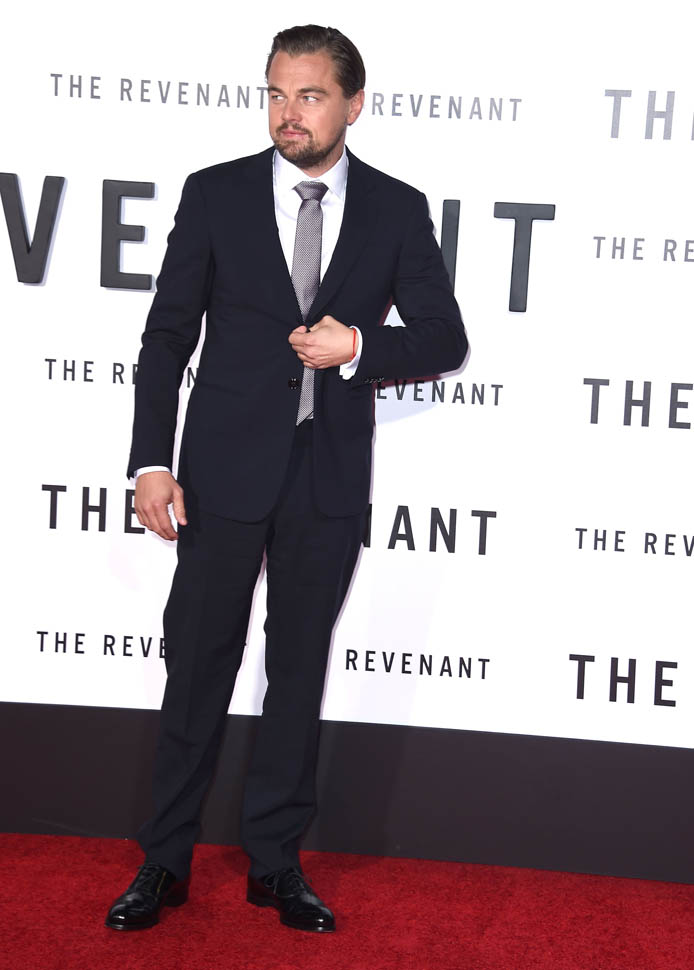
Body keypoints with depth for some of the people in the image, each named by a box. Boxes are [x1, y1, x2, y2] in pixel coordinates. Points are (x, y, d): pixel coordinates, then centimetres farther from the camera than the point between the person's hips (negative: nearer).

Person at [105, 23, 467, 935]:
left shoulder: (399, 210, 2)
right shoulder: (215, 194, 0)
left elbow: (444, 339, 3)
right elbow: (167, 335, -1)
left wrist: (359, 346, -16)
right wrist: (152, 460, -8)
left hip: (330, 478, 1)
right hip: (226, 467, -1)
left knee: (300, 668, 10)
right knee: (199, 662, 5)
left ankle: (275, 859, 24)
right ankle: (166, 861, 19)